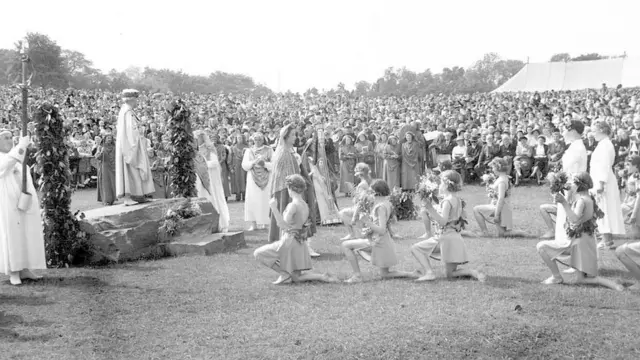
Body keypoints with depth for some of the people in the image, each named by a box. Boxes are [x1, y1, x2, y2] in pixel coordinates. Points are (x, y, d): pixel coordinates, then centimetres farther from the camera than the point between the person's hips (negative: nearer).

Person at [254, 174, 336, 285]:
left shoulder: (293, 205, -18)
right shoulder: (305, 205, 8)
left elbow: (283, 225, -23)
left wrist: (274, 208, -26)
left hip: (289, 242, -8)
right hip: (300, 245, 8)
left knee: (258, 253, 3)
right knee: (296, 278, 17)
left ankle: (283, 273, -2)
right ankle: (322, 277, -1)